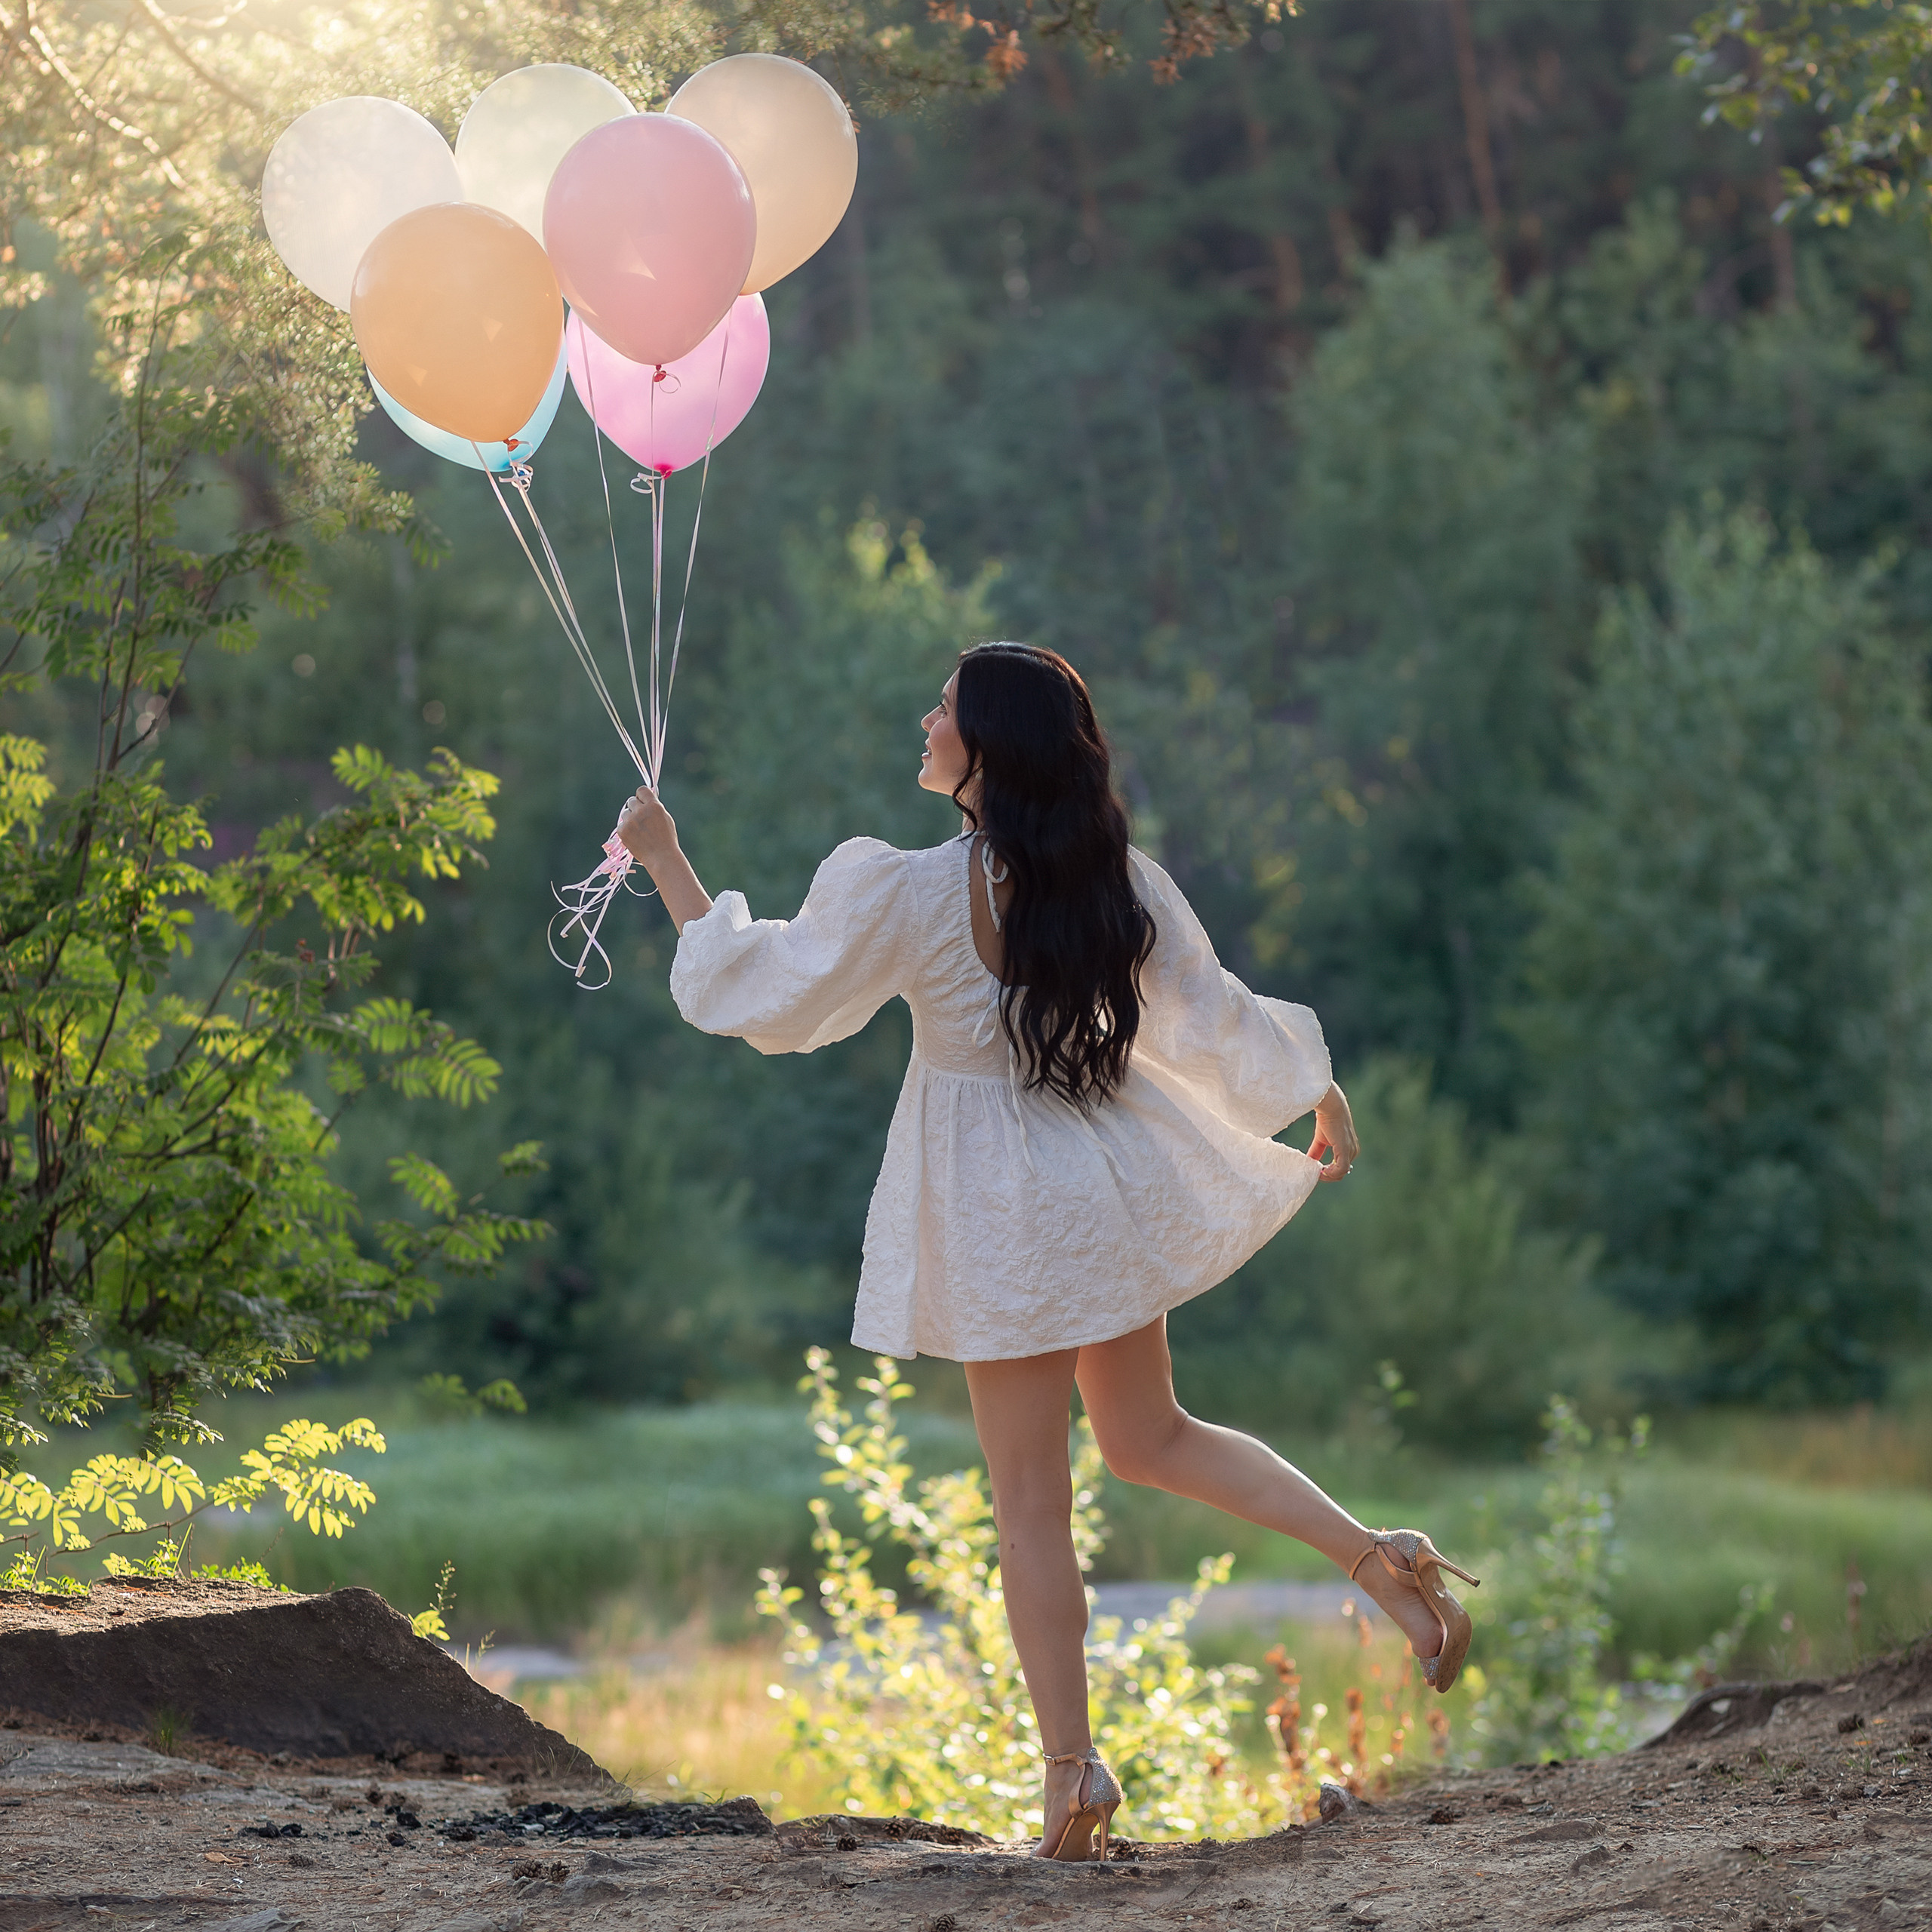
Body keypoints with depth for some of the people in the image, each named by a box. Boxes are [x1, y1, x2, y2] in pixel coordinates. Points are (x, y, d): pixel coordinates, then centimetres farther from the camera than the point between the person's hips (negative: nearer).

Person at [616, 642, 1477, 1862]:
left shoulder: (907, 894, -18)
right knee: (1149, 1438, 23)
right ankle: (1377, 1555, 8)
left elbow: (757, 989, -10)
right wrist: (1319, 1095, 22)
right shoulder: (1120, 882, -4)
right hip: (1111, 1184, 5)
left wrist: (666, 859, 1)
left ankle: (1074, 1764, 3)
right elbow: (1212, 1017, 6)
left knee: (1031, 1501, 3)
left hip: (998, 1215, -5)